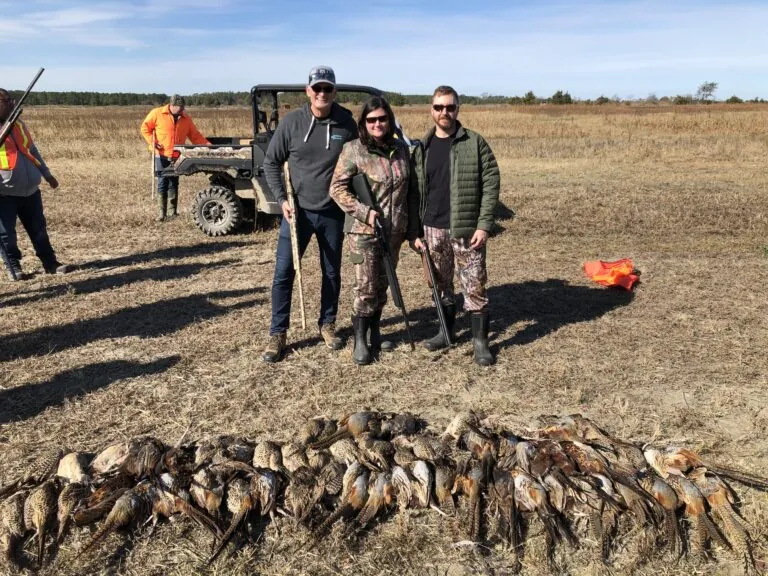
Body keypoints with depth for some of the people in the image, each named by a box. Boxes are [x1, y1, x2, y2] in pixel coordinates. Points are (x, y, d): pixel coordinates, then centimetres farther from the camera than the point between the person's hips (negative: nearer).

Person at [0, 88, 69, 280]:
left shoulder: (19, 125, 12)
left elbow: (33, 152, 21)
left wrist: (47, 175, 22)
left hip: (30, 190, 5)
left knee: (38, 229, 11)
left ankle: (50, 263, 18)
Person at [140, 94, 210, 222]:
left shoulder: (186, 118, 6)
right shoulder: (157, 113, -3)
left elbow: (195, 135, 7)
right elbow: (145, 128, 4)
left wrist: (207, 145, -4)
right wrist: (152, 142, -9)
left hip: (177, 156, 3)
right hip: (161, 155, -3)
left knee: (173, 184, 8)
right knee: (162, 184, -2)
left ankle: (173, 211, 16)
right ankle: (162, 213, 3)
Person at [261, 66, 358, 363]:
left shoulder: (347, 124, -4)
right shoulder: (292, 122, -5)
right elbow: (271, 162, 2)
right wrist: (282, 199, -6)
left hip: (333, 213, 1)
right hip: (298, 210, -1)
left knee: (332, 272, 12)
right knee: (284, 272, -1)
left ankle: (327, 324, 31)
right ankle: (278, 334, 11)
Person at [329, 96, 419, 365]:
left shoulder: (401, 148, 6)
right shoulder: (353, 150, -9)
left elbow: (410, 190, 12)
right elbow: (337, 188, -10)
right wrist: (364, 212, -19)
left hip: (394, 230, 5)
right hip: (363, 230, -5)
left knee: (382, 284, 14)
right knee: (365, 286, -2)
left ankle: (374, 333, 30)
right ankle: (360, 341, 12)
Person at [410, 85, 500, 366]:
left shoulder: (475, 143, -3)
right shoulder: (422, 148, 8)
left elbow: (491, 184, -6)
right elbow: (416, 192, 9)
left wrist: (484, 225, -13)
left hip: (467, 229, -4)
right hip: (433, 229, 4)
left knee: (474, 285, 0)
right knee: (441, 283, 15)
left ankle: (480, 340, 12)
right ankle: (447, 330, 32)